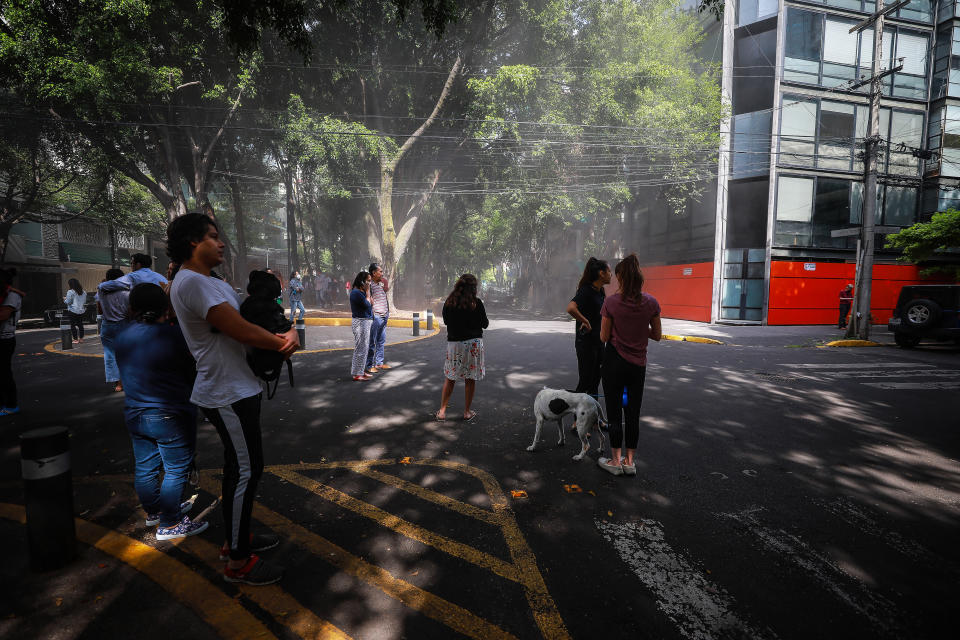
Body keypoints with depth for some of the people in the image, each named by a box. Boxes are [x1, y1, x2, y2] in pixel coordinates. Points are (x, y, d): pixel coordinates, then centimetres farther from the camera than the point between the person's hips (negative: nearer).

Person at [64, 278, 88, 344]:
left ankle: (76, 339, 0)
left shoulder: (70, 292, -12)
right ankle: (81, 338, 18)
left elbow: (68, 302, -10)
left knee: (73, 325, 1)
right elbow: (84, 301, 11)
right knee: (80, 324, 14)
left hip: (73, 311, -6)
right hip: (81, 311, 6)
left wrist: (65, 299, 8)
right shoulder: (83, 292, 6)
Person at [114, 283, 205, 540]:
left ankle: (153, 511, 39)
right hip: (170, 415, -7)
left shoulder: (122, 338, 4)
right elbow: (191, 374, -8)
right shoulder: (173, 334, -17)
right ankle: (169, 524, 14)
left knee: (145, 468, 20)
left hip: (135, 414, 8)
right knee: (176, 471, 5)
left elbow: (126, 375, 14)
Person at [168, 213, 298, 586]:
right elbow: (242, 331, -24)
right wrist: (282, 344, -8)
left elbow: (251, 317, 10)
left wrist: (288, 332, -10)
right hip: (229, 395, -11)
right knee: (245, 471, -1)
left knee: (239, 468, 21)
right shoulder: (192, 282, -19)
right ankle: (237, 562, 14)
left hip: (236, 390, 11)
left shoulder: (212, 283, 15)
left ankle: (237, 538, 38)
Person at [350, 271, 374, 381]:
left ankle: (361, 371, 25)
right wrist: (367, 292, -8)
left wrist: (367, 292, 6)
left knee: (364, 348, 16)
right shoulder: (356, 292, -16)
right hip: (360, 322, -10)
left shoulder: (362, 291, 14)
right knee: (361, 348, -5)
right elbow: (367, 304, -16)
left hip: (366, 321, 10)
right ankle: (357, 374, 2)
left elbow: (371, 303, 12)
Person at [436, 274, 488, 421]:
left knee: (450, 378, 13)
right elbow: (485, 324, -2)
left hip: (454, 343, 2)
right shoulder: (477, 303, -9)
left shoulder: (449, 302, -1)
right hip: (473, 343, -2)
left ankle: (442, 411, 14)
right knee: (470, 379, 9)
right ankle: (467, 412, 17)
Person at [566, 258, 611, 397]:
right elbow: (570, 308, -36)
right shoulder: (586, 290, -19)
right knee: (585, 382, -1)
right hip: (586, 343, -9)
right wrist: (585, 322, -25)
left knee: (596, 380, 16)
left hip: (598, 341, 9)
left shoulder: (600, 290, 8)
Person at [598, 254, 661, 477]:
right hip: (638, 364, 3)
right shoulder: (651, 302, -5)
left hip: (614, 362, -3)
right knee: (633, 413, 12)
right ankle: (629, 462, 22)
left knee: (614, 413, 7)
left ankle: (615, 461, 16)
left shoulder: (611, 302, -14)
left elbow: (604, 337, -8)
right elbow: (657, 335, 3)